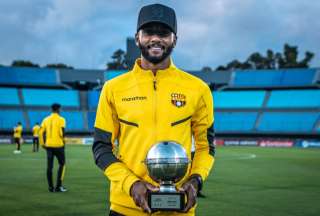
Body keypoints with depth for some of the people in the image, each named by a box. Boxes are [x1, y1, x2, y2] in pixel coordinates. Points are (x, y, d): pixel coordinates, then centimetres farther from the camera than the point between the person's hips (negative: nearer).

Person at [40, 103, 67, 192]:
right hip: (58, 145, -4)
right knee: (62, 164, 9)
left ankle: (51, 187, 9)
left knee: (49, 166, 7)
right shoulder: (61, 119, -6)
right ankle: (58, 186, 3)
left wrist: (43, 144, 12)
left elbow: (42, 132, 5)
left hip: (48, 145, 4)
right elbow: (62, 132, -14)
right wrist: (63, 140, 4)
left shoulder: (46, 119, 9)